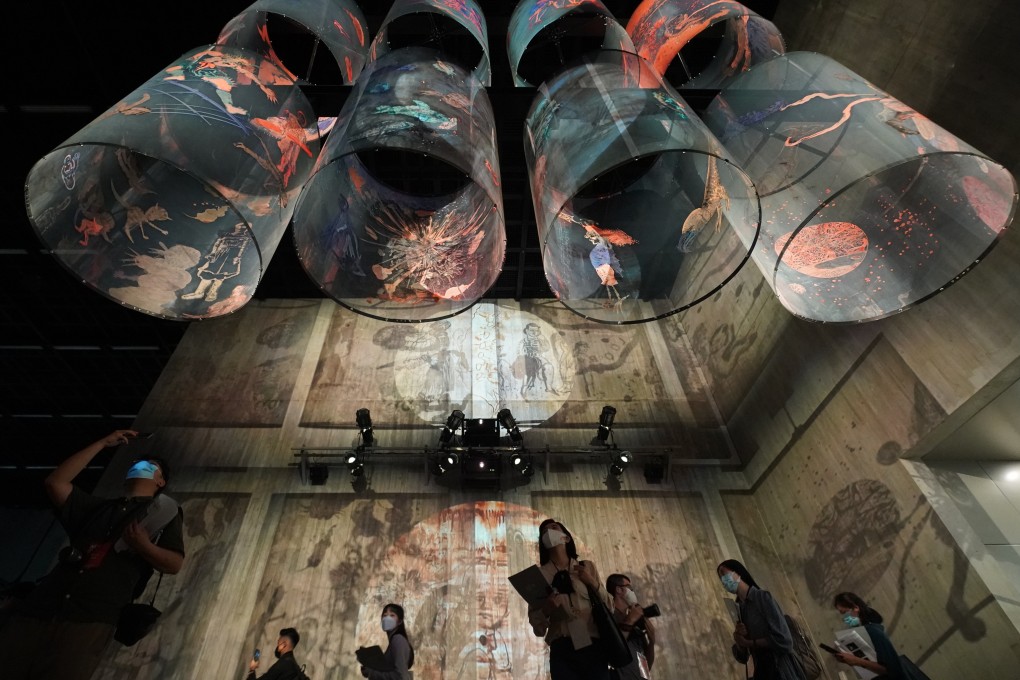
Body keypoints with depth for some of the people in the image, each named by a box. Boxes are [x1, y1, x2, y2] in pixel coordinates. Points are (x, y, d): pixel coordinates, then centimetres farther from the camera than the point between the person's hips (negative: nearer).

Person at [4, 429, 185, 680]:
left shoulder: (165, 510, 13)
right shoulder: (99, 506, 27)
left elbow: (175, 564, 4)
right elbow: (55, 483, 15)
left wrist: (144, 547, -16)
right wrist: (102, 444, 16)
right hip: (40, 607, 4)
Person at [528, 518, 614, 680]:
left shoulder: (587, 567, 11)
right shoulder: (539, 574, 7)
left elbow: (609, 607, 11)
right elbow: (534, 619, 6)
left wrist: (592, 582, -5)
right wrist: (546, 609, -15)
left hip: (593, 646, 1)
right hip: (562, 650, -1)